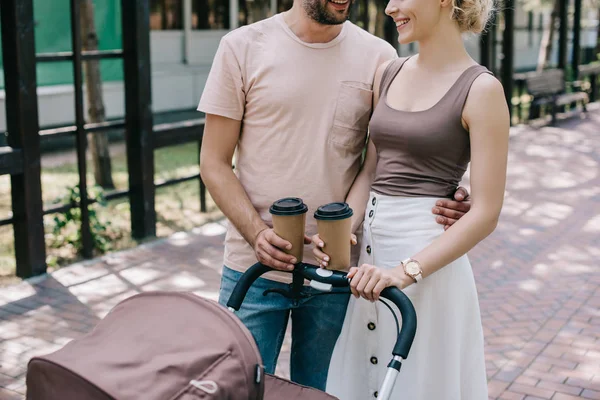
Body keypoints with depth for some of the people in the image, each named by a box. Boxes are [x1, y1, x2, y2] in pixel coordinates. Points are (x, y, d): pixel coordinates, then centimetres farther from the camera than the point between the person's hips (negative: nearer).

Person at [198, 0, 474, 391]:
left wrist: (445, 198, -16)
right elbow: (215, 162, -3)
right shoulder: (243, 47, -4)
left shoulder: (379, 56, -1)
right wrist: (257, 233, -18)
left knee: (321, 391, 17)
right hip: (255, 269, -1)